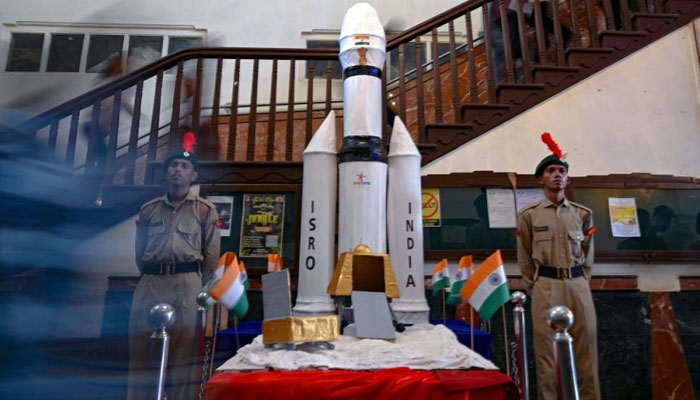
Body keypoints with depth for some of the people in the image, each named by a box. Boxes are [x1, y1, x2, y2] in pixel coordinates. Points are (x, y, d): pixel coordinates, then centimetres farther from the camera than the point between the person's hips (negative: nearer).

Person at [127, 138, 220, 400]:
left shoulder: (205, 210, 6)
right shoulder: (148, 209, 15)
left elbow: (211, 256, 5)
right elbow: (139, 251, 17)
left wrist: (198, 287, 3)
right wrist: (150, 277, 12)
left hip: (186, 283, -3)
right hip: (150, 283, 3)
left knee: (182, 350, 0)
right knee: (139, 347, 5)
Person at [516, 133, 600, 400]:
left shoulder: (582, 214, 11)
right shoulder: (529, 215, 2)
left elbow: (588, 255, 15)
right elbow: (525, 259, 5)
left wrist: (580, 283, 7)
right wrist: (536, 289, 2)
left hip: (578, 285, 3)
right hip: (546, 286, -3)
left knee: (585, 350, 6)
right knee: (547, 351, 0)